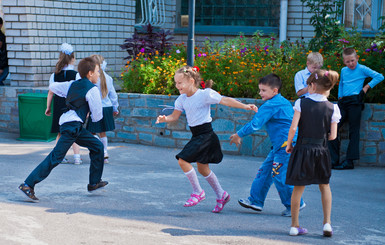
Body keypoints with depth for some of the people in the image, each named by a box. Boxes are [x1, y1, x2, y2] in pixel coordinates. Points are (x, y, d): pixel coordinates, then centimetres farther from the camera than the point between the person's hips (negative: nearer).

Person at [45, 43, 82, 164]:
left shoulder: (54, 75, 2)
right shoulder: (76, 75, -7)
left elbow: (51, 93, 4)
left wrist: (48, 107, 13)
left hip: (59, 107, 3)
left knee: (60, 133, 11)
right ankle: (77, 156, -2)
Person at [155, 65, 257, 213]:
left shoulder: (205, 94, -15)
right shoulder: (182, 99, 6)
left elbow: (225, 101, -17)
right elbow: (175, 116, 10)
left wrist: (245, 106, -25)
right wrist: (164, 119, -11)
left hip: (206, 134, -8)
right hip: (196, 136, 8)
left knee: (183, 160, -16)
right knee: (202, 168, 15)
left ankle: (198, 192, -2)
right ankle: (221, 195, 32)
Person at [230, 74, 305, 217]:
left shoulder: (270, 105, -14)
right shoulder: (284, 102, 16)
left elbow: (255, 124, -16)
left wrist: (239, 135, -5)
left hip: (285, 145, -11)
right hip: (280, 145, 11)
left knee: (279, 175, -7)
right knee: (265, 171, 12)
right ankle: (256, 200, 18)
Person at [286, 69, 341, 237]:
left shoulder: (301, 103, -7)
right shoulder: (332, 108, -3)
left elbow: (293, 128, -11)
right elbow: (332, 135, -2)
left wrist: (289, 144, 4)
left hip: (302, 149, -1)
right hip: (321, 151, 1)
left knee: (298, 188, 8)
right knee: (324, 187, 19)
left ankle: (294, 225, 13)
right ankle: (327, 223, 13)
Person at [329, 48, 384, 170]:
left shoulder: (362, 69, 0)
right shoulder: (343, 70, 16)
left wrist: (367, 87, -5)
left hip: (355, 101, -6)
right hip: (343, 102, 6)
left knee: (354, 131, -5)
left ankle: (349, 161, -6)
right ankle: (334, 159, 1)